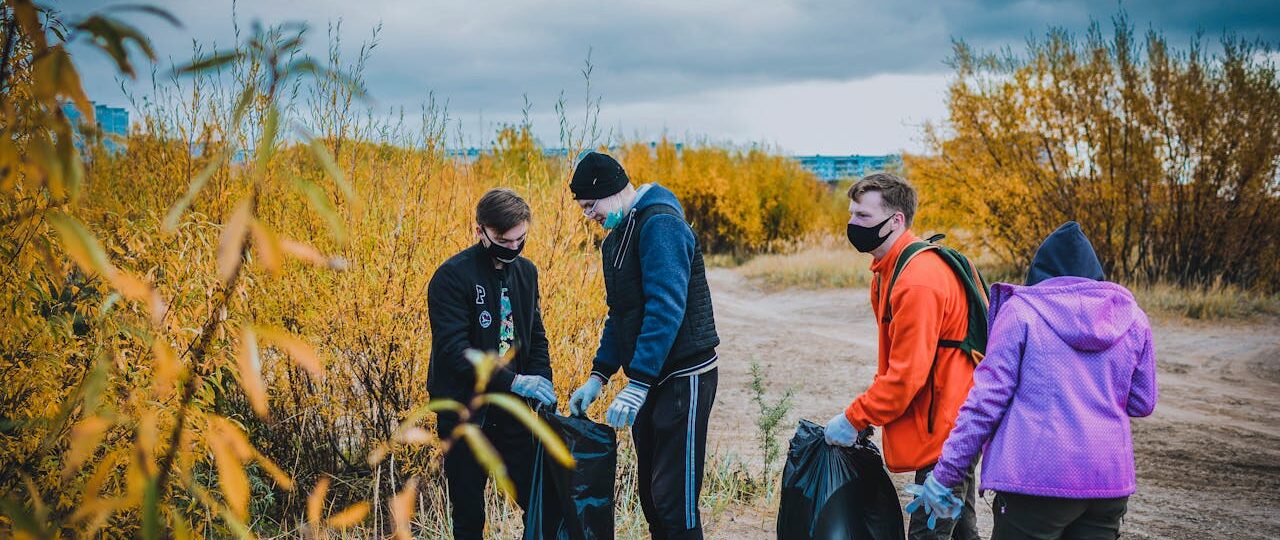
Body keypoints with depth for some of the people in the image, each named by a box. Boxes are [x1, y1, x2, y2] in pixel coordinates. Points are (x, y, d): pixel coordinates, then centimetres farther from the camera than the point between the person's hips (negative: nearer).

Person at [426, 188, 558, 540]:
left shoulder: (526, 272, 6)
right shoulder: (452, 276, -14)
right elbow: (453, 349, -21)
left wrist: (542, 384, -4)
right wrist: (512, 380, -29)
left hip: (511, 410, 5)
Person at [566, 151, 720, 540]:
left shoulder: (660, 225, -16)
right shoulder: (617, 238, 14)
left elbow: (666, 308, -25)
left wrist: (637, 385, -28)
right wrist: (598, 377, 11)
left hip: (684, 376, -10)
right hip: (648, 378, 10)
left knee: (674, 500, -8)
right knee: (649, 492, 14)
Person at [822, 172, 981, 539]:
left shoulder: (917, 282, -23)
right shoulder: (888, 271, 9)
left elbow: (906, 375, -24)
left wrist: (854, 419, -15)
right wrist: (867, 413, 7)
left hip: (943, 431, -10)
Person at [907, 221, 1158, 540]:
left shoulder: (1021, 310, -4)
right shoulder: (1131, 315, 7)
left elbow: (988, 398, -7)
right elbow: (1142, 403, 13)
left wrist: (946, 473, -2)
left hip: (1037, 478, -4)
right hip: (1111, 479, 4)